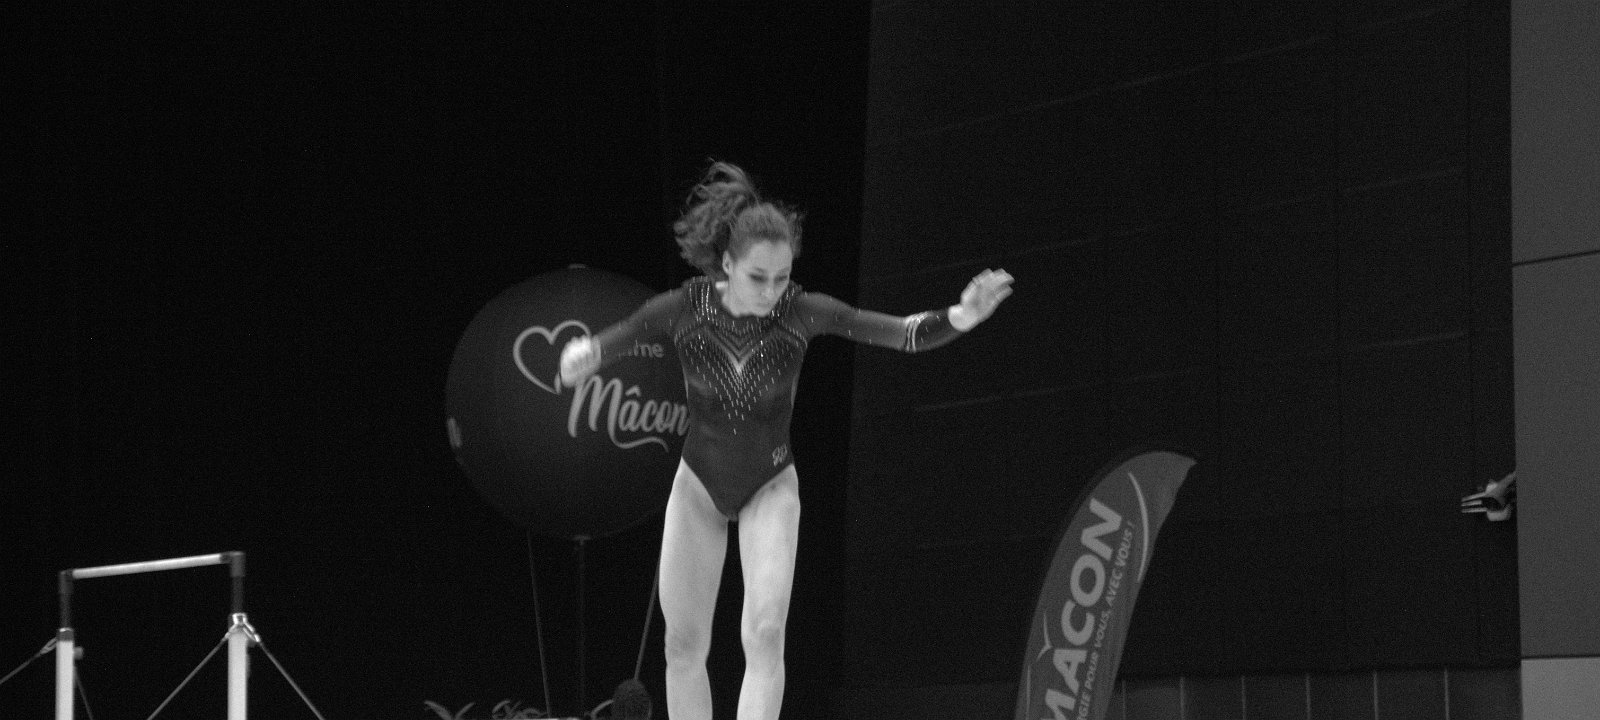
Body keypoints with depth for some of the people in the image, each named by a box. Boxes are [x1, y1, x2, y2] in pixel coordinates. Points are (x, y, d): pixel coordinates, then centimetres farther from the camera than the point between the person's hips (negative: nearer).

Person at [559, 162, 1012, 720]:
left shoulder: (802, 312, -23)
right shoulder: (683, 308, -22)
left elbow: (907, 334, -26)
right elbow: (607, 344, -15)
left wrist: (961, 317, -47)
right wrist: (581, 357, -41)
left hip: (770, 486, -2)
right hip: (699, 484, 2)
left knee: (765, 633, -20)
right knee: (684, 647, 6)